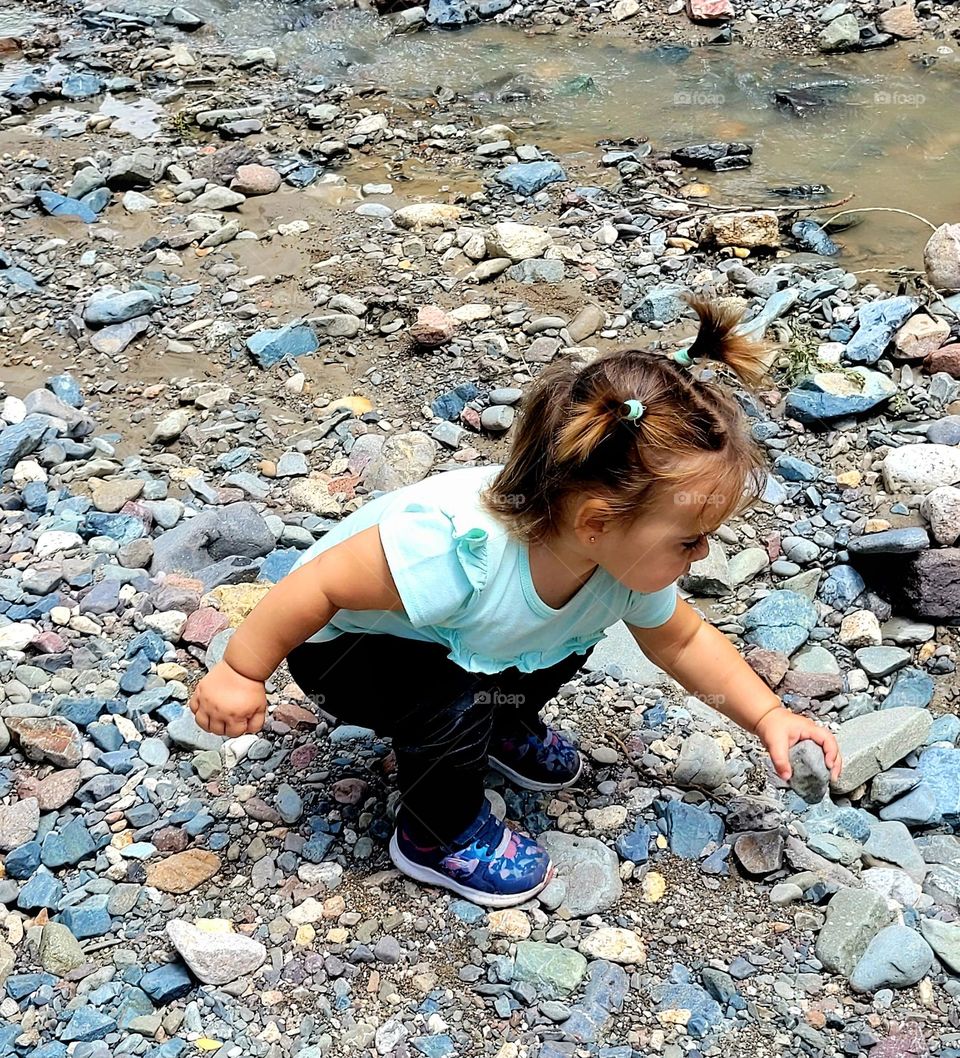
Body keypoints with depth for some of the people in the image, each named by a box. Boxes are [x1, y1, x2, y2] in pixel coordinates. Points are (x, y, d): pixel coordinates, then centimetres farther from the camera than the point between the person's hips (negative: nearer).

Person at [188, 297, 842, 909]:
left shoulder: (629, 556, -20)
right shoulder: (456, 545, -44)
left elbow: (684, 641, 0)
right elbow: (321, 584, -32)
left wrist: (769, 716, -7)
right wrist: (241, 674, -21)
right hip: (341, 649, -6)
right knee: (455, 704, -30)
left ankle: (509, 729, 25)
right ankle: (439, 837, 0)